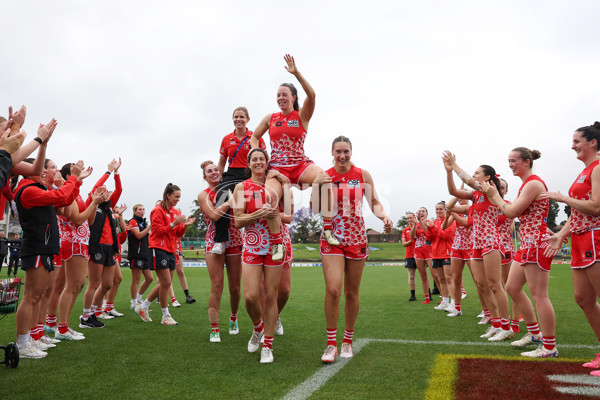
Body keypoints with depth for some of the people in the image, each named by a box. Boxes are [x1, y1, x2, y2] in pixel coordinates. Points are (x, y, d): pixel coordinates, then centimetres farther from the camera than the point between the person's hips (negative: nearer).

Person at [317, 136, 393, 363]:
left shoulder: (363, 175, 3)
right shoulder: (324, 176, 0)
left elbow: (374, 203, 7)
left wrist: (383, 216, -14)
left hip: (356, 239, 1)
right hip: (332, 238, -1)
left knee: (352, 293, 7)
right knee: (333, 289, -14)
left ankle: (347, 342, 24)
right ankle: (331, 344, 1)